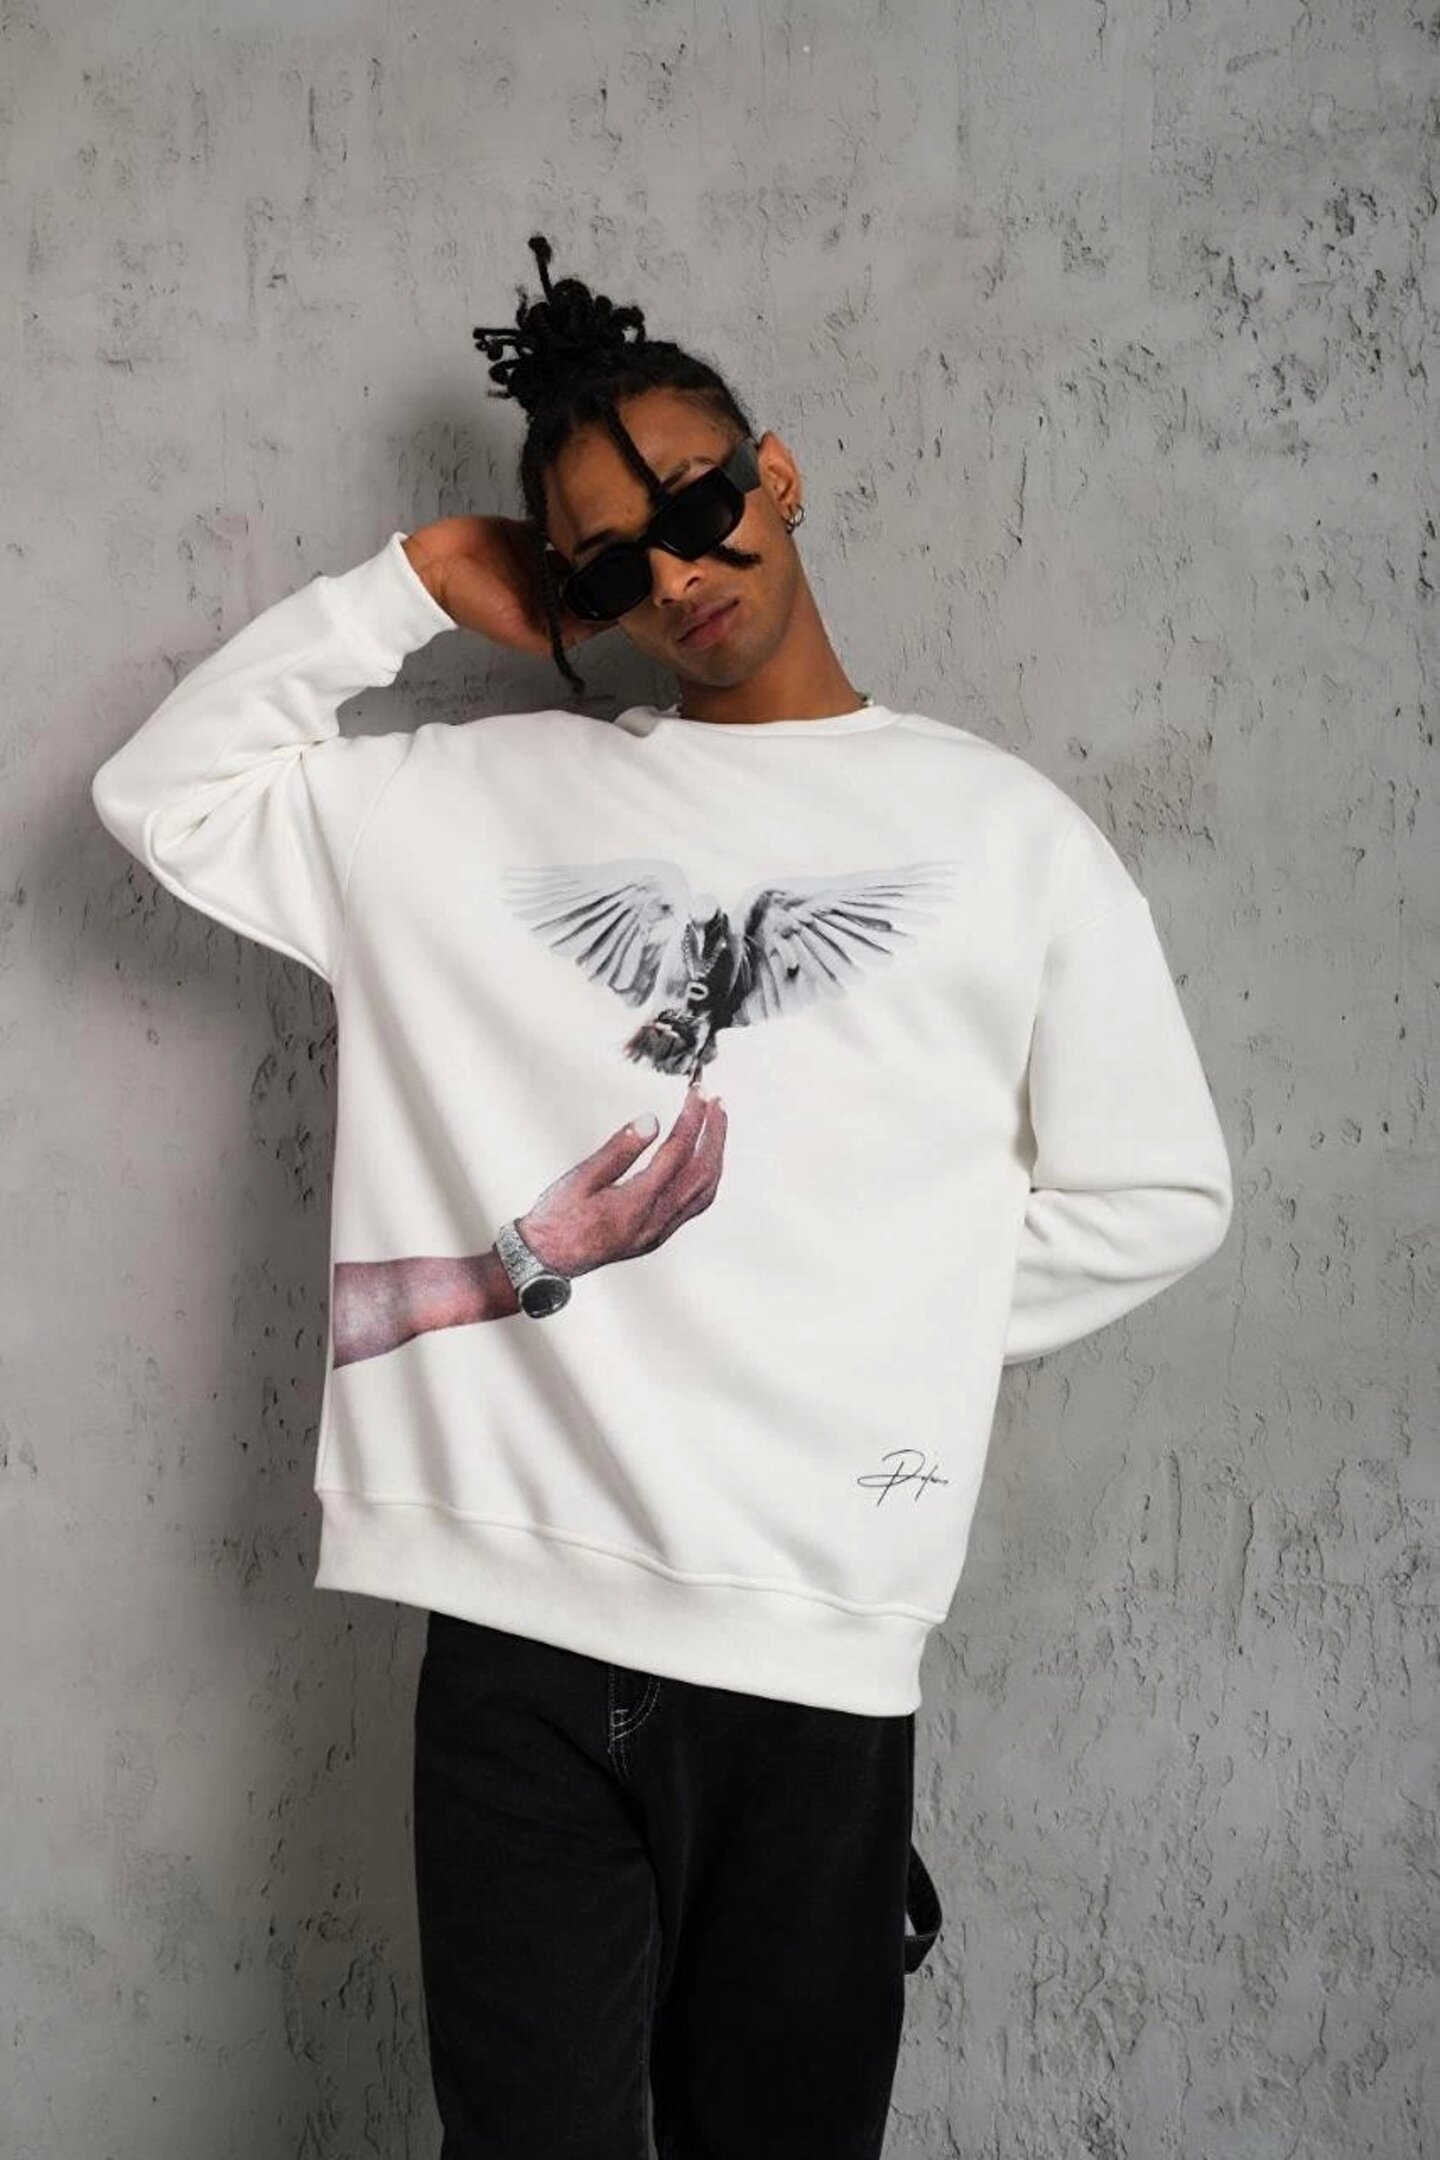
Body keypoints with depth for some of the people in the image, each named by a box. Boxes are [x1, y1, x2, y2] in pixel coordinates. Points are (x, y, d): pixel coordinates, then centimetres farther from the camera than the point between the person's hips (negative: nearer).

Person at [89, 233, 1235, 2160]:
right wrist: (409, 588, 7)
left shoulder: (1003, 829, 6)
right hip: (517, 1618, 1)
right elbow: (164, 792, 12)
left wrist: (878, 1347, 1)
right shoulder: (486, 800, 11)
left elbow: (1154, 1194, 7)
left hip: (814, 1639, -1)